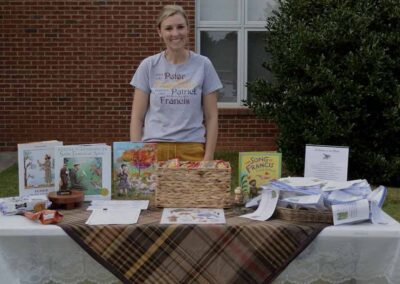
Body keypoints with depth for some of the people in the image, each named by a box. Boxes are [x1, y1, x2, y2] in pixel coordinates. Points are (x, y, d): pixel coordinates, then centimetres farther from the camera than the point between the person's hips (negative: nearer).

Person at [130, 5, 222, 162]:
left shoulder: (203, 65, 1)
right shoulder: (148, 66, 2)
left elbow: (211, 117, 3)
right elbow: (137, 117, 4)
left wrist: (209, 156, -4)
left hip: (192, 149, 0)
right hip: (154, 149, 0)